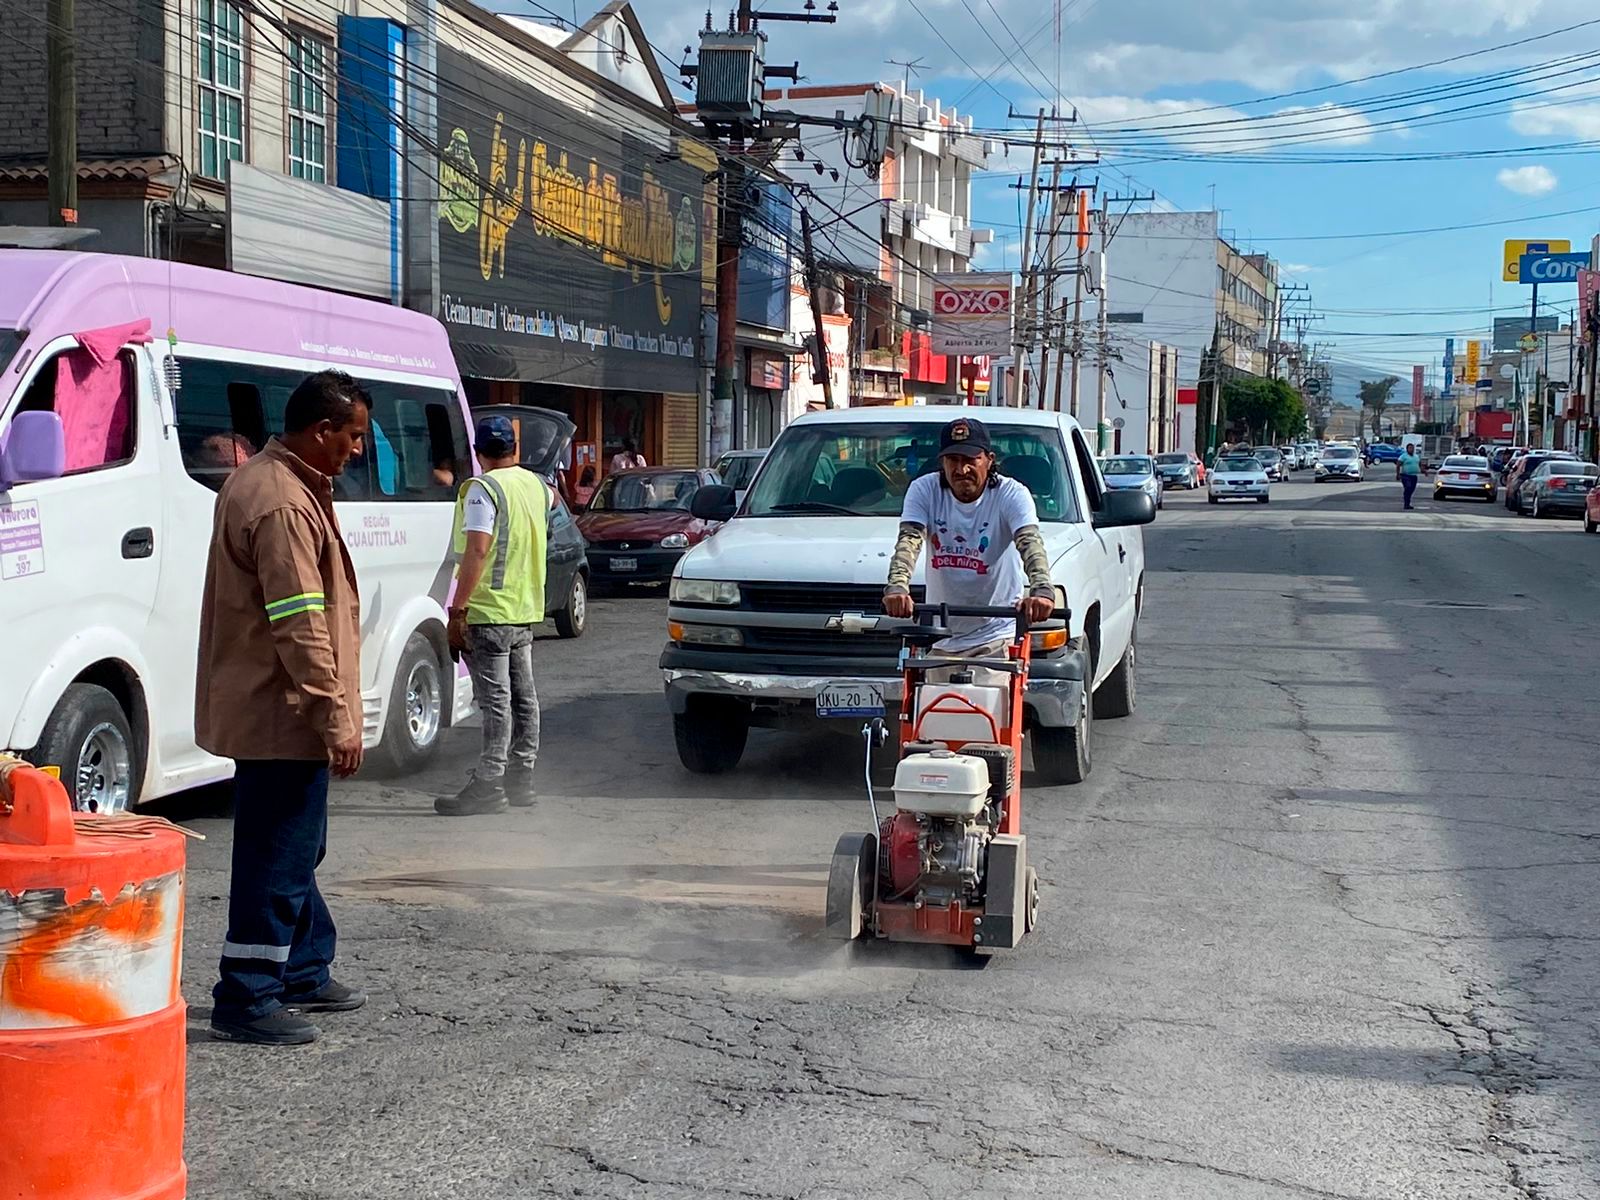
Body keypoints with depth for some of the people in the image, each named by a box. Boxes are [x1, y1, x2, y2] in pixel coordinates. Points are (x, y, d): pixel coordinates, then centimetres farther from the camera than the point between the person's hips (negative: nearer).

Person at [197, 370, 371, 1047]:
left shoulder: (264, 480, 13)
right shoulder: (285, 507, -22)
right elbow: (300, 627, -25)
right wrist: (337, 719, -21)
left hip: (263, 708, 11)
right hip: (281, 716, -11)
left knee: (293, 850, 19)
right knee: (278, 857, -4)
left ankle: (303, 973, 31)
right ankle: (245, 1001, 3)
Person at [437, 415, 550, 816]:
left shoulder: (483, 489, -14)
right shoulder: (535, 484, 11)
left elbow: (477, 550, -22)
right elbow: (550, 500, 37)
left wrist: (458, 609, -20)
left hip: (490, 612, -8)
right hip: (527, 610, 8)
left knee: (495, 699, -8)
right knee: (523, 696, 12)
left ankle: (489, 784, -8)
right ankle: (520, 779, 19)